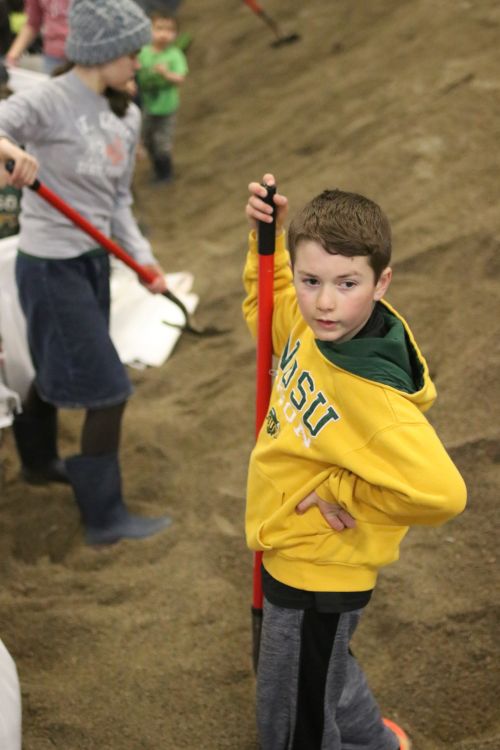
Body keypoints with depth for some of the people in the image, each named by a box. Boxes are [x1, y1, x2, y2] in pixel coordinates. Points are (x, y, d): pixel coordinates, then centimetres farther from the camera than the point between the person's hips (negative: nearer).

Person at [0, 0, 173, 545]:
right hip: (51, 268, -8)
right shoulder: (49, 101, -17)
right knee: (107, 390, -3)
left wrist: (141, 256, -4)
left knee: (57, 371, 26)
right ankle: (104, 518, 10)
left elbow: (118, 201, 8)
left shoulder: (126, 117, 4)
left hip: (94, 262, 8)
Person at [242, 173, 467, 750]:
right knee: (326, 678, 34)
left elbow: (440, 493, -41)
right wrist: (267, 234, -7)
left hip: (316, 575, -8)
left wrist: (340, 489, -27)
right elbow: (266, 306, 10)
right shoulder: (316, 327, -13)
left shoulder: (370, 396, -35)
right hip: (293, 553, 8)